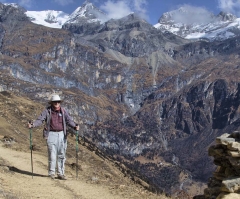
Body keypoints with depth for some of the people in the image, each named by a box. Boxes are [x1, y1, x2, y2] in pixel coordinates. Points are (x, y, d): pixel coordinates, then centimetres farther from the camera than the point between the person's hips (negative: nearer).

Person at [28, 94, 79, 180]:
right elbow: (40, 120, -9)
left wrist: (75, 126, -22)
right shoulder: (47, 111, -1)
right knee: (52, 155, -5)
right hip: (51, 134, -3)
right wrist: (32, 124, -27)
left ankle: (61, 174, 16)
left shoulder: (63, 111, 5)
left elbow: (69, 120, -4)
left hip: (62, 134, 3)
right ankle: (51, 173, 9)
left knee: (62, 155, 7)